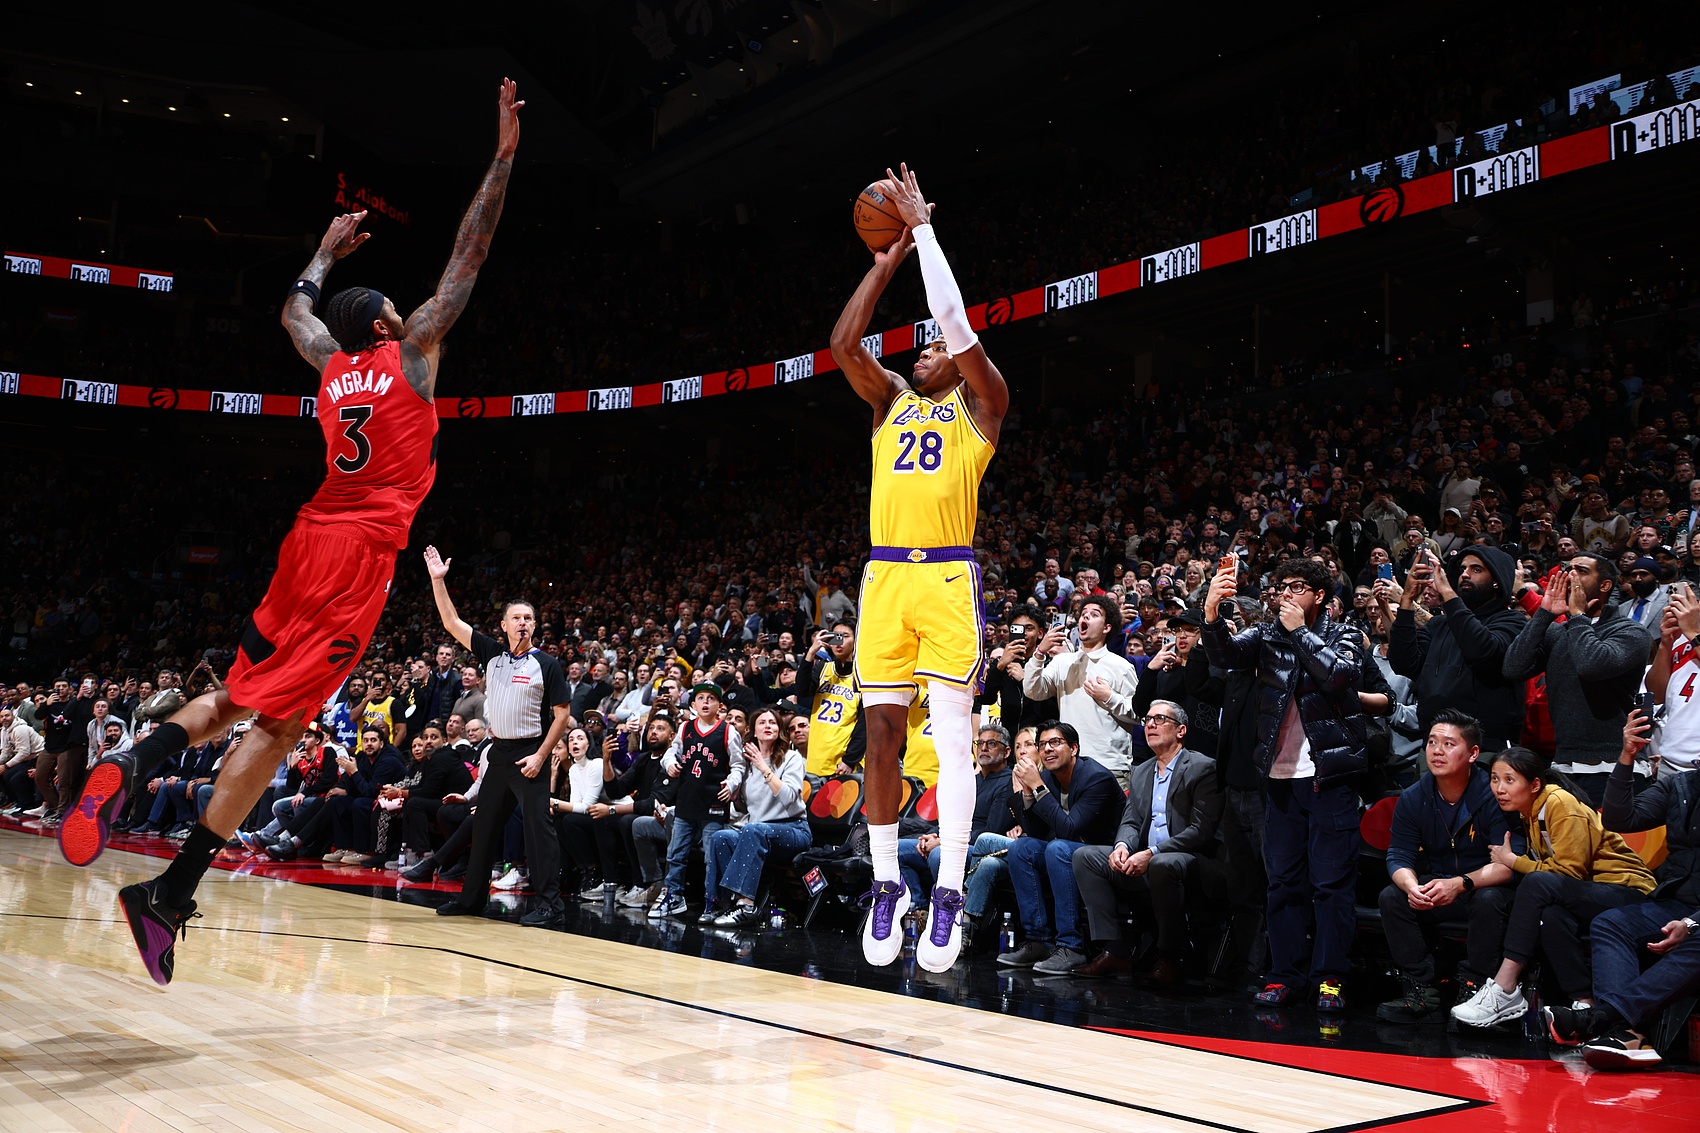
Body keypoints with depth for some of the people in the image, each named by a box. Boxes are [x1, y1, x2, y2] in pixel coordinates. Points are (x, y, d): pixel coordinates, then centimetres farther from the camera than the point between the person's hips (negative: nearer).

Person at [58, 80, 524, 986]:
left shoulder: (331, 361, 14)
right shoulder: (412, 352, 1)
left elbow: (294, 308, 36)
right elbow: (467, 258, 0)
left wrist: (328, 249, 50)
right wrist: (503, 158, 4)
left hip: (309, 542, 6)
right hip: (362, 554, -6)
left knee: (238, 694, 19)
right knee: (276, 722, -9)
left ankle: (132, 764, -10)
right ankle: (171, 895, -13)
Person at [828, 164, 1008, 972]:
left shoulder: (980, 404, 8)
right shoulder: (891, 400, 21)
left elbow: (955, 320, -5)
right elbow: (844, 342, 8)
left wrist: (922, 227, 1)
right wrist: (886, 260, 10)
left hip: (946, 577, -4)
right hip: (884, 575, 5)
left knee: (951, 735, -8)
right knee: (881, 732, 3)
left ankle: (949, 893, -6)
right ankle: (886, 883, 13)